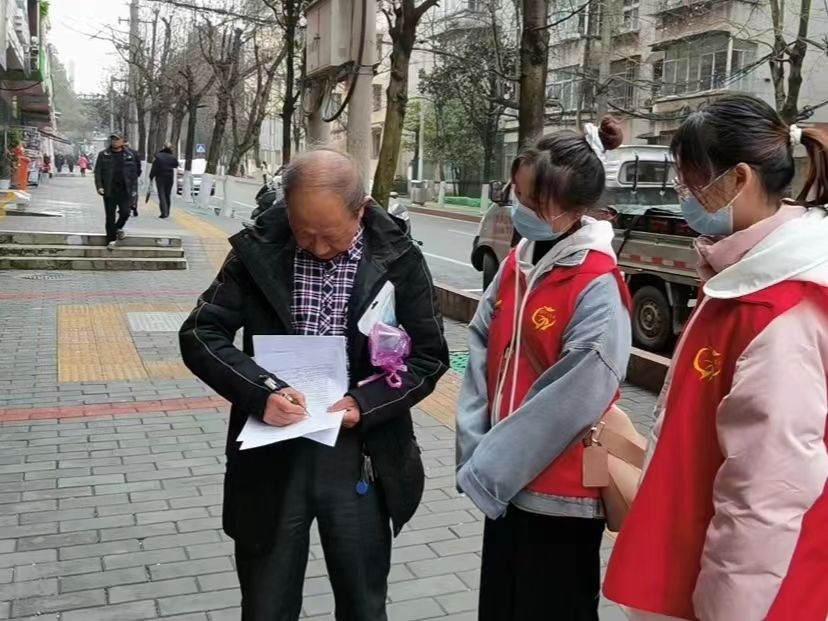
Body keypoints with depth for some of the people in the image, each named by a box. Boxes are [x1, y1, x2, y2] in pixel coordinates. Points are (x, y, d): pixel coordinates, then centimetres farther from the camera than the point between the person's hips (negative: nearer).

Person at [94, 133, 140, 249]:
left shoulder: (129, 155, 5)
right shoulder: (103, 155, 3)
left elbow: (134, 173, 5)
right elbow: (98, 172, 3)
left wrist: (134, 189, -1)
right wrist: (99, 186, -9)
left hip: (124, 190, 1)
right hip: (109, 191, 0)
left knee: (125, 213, -3)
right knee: (110, 216, 2)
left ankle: (118, 228, 29)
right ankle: (111, 240, 11)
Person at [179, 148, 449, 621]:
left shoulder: (400, 260, -7)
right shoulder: (257, 250, -5)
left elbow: (429, 356, -2)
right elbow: (200, 335, -5)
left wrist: (365, 403, -18)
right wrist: (260, 391, -22)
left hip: (359, 458, 0)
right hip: (271, 456, 1)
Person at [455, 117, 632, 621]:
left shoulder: (598, 288, -20)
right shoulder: (517, 264, 3)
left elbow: (572, 401, -22)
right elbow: (483, 353, 4)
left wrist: (487, 470, -15)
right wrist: (476, 452, -4)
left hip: (561, 496, -7)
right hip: (503, 483, 7)